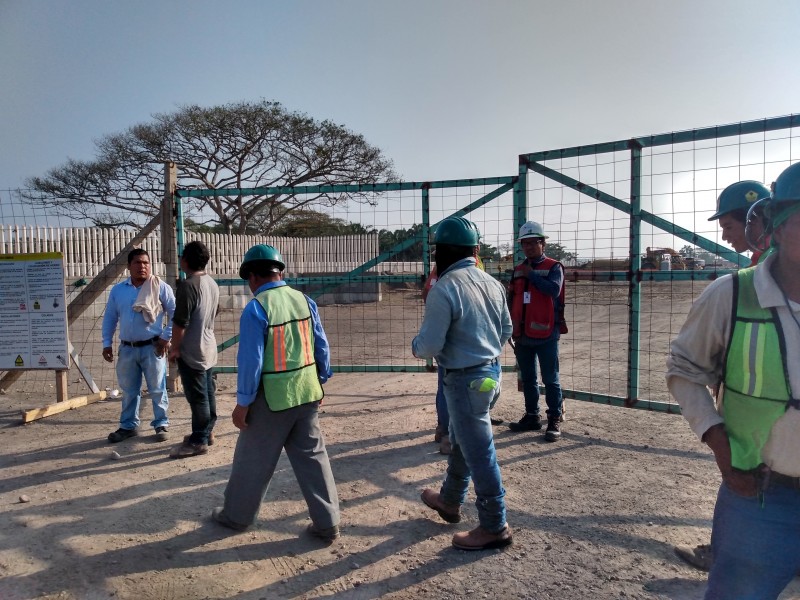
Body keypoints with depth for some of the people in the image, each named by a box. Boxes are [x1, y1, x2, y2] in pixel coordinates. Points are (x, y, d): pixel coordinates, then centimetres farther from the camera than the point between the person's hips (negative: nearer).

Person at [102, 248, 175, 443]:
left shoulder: (161, 287, -5)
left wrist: (166, 337, -9)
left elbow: (175, 313, -5)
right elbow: (109, 318, 13)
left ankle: (161, 425, 16)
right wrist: (107, 343, 9)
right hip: (127, 348, 4)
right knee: (129, 390, 14)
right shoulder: (118, 290, 7)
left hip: (152, 347, -4)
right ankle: (128, 425, 28)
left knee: (157, 389, 3)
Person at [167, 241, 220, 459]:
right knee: (208, 392, 16)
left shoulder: (188, 285, -19)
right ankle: (207, 432, 27)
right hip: (208, 346, 9)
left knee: (197, 396, -2)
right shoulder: (212, 283, 9)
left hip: (192, 350, -9)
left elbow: (180, 322, -20)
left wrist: (175, 348, -10)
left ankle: (198, 441, 6)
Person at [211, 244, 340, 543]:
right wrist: (320, 382, 17)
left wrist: (242, 402, -6)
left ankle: (237, 515, 36)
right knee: (313, 457, 14)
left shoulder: (255, 308, -14)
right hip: (307, 393, 5)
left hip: (272, 398, -5)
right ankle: (327, 523, 19)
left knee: (253, 460, 15)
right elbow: (322, 346, 5)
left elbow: (251, 359, -15)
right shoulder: (305, 300, 2)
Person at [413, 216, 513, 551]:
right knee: (461, 440, 24)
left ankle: (495, 527, 18)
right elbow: (506, 330, 12)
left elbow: (428, 346, -20)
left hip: (466, 379, -9)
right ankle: (450, 501, 43)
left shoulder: (444, 288, -20)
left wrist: (415, 346, 1)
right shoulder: (491, 282, 3)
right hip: (492, 371, 9)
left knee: (478, 452, 4)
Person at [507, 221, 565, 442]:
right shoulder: (518, 270, 13)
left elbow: (554, 290, -22)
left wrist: (532, 274, -15)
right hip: (522, 334, 6)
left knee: (550, 379, 0)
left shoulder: (553, 267, -3)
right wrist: (511, 327, 12)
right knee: (527, 379, 14)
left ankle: (554, 421, 9)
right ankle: (532, 416, 25)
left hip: (545, 334, -6)